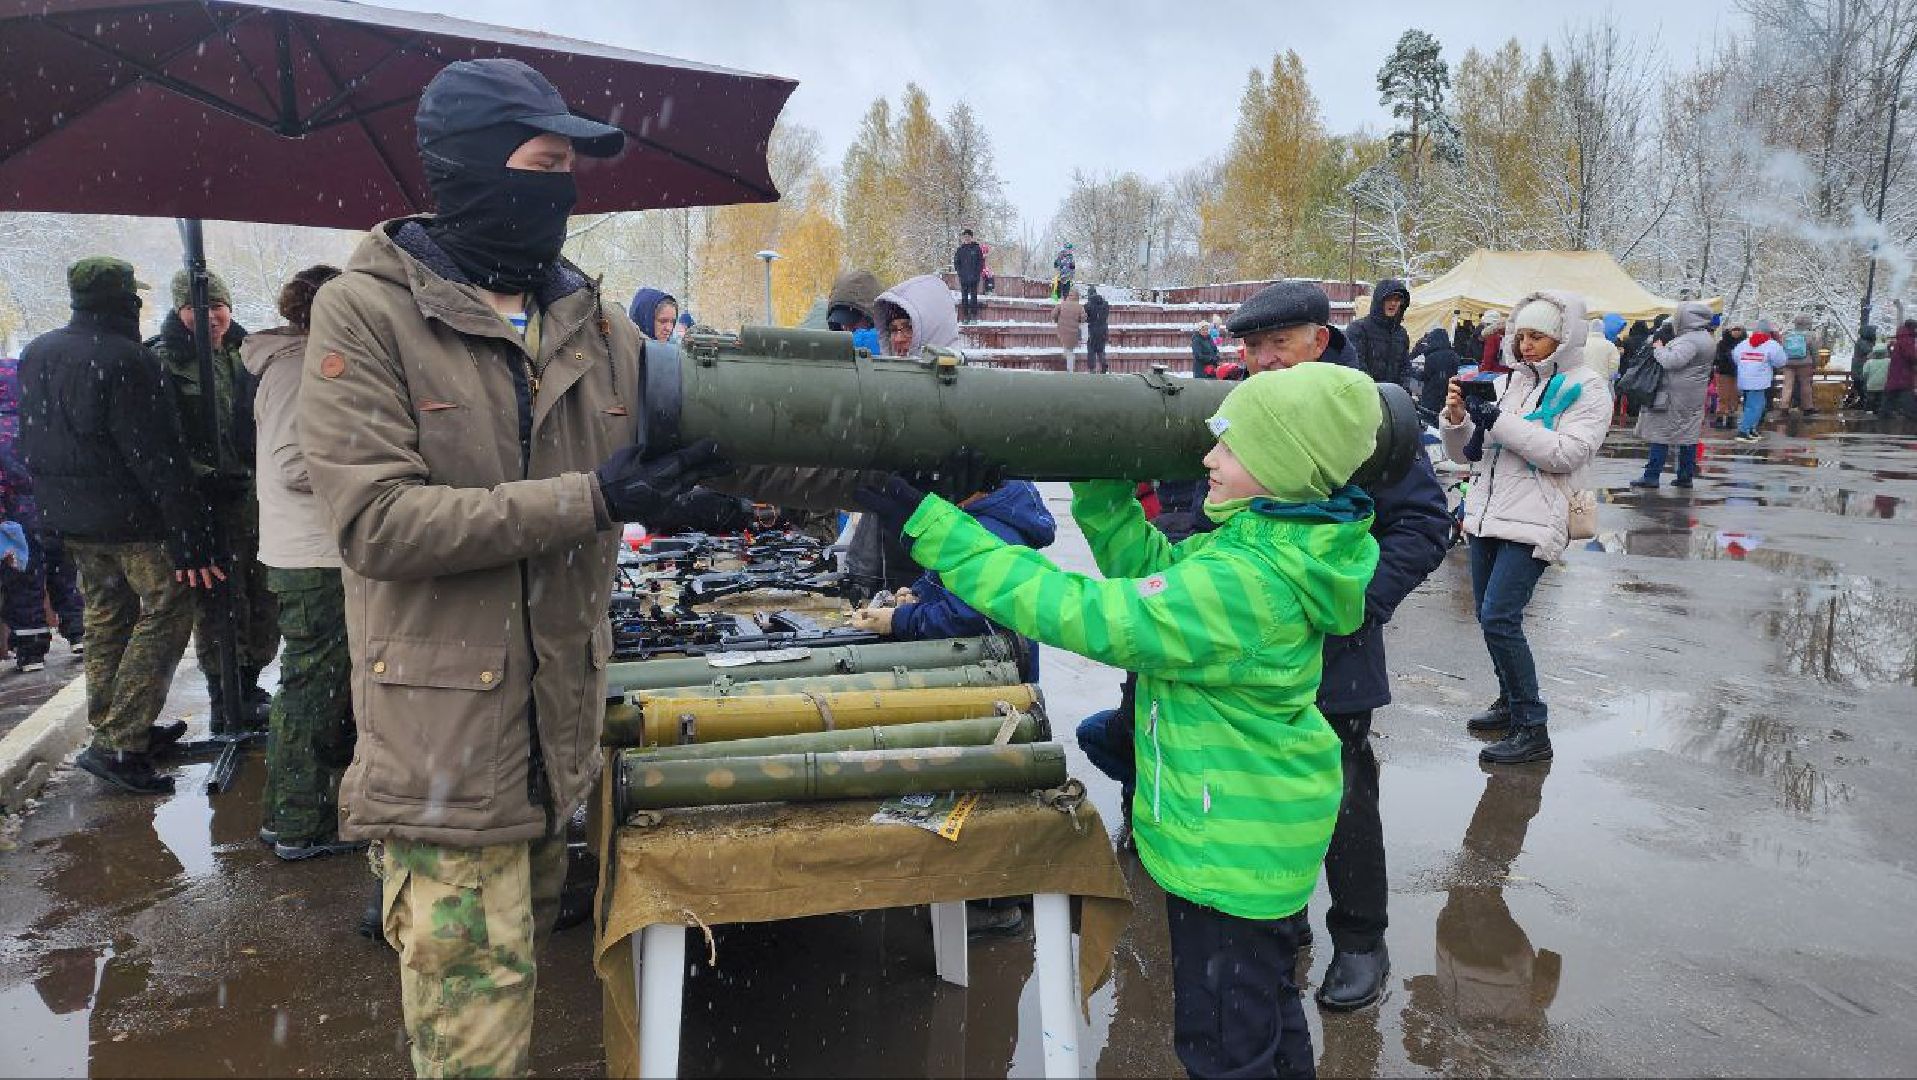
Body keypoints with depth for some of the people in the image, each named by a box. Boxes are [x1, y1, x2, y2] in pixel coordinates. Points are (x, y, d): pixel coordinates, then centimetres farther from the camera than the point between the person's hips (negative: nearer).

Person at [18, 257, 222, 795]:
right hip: (134, 519, -8)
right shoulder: (127, 361, -19)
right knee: (166, 614, -1)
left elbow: (29, 444, 20)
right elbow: (160, 460, -22)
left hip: (70, 519, 9)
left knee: (107, 618, 18)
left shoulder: (35, 355, 9)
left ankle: (120, 729, 27)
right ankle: (116, 744, -5)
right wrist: (192, 540, -21)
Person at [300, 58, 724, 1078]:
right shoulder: (366, 314, -10)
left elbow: (725, 444, 7)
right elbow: (378, 522, -19)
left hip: (562, 730, 6)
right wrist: (588, 499, -22)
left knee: (517, 974, 25)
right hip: (442, 743, -6)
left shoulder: (595, 324, 6)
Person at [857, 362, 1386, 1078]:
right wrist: (1098, 483, -3)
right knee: (1269, 1008, 29)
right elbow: (1148, 567, 7)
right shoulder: (1276, 545, 0)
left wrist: (930, 525, -33)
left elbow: (1084, 614, -33)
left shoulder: (1244, 581, -32)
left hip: (1232, 850, -10)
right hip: (1266, 834, 10)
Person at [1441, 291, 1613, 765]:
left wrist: (1500, 421, -20)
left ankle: (1533, 730, -6)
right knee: (1489, 617, 12)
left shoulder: (1586, 388, -2)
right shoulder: (1508, 382, 14)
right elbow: (1464, 453, 14)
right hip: (1486, 513, 7)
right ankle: (1511, 704, 31)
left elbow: (1567, 454, -17)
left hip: (1533, 521, -7)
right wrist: (1457, 417, -7)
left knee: (1499, 619, -15)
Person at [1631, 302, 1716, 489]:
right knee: (1689, 435, 10)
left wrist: (1659, 349, -10)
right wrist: (1664, 349, 9)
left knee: (1661, 433, -5)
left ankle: (1652, 476, -4)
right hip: (1694, 397, 10)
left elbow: (1672, 361, -27)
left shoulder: (1690, 340, -18)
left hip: (1675, 395, -10)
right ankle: (1685, 476, 13)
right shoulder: (1705, 338, 15)